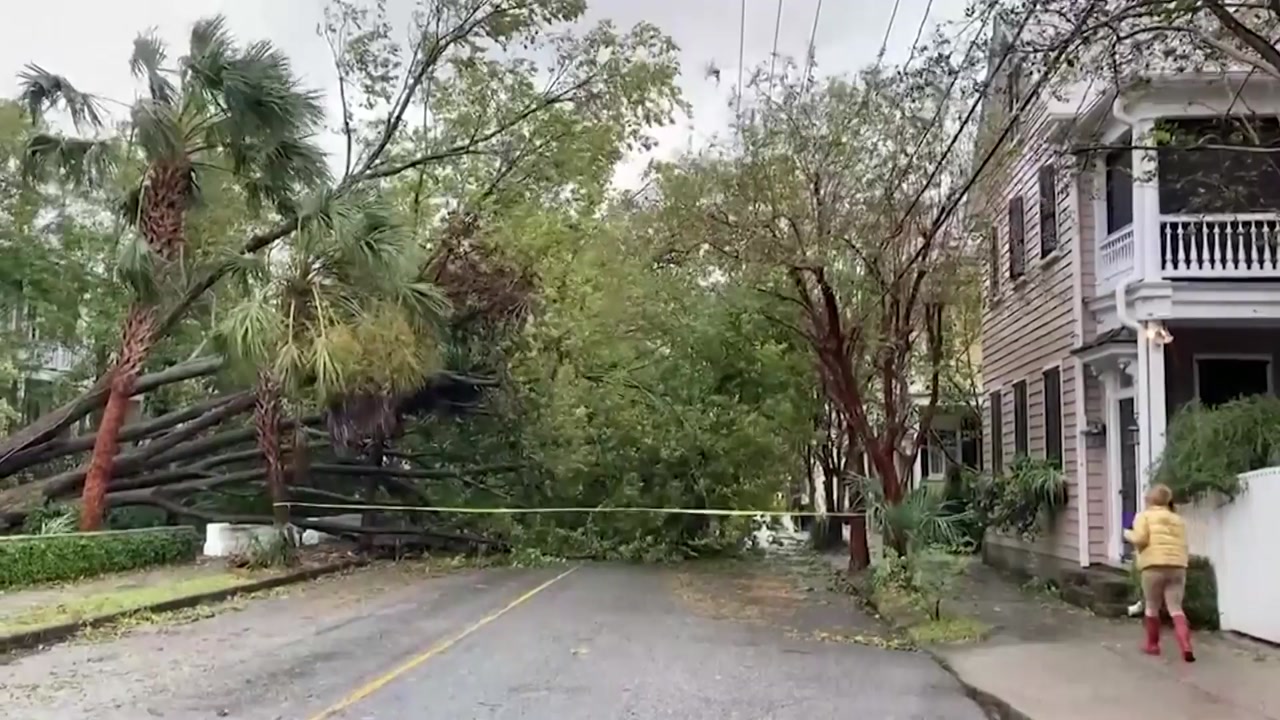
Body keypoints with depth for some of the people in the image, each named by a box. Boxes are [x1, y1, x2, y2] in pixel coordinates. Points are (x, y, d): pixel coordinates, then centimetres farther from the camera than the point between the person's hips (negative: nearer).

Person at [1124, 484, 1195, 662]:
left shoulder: (1144, 516, 6)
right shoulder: (1178, 520, 21)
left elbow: (1140, 539, -8)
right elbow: (1183, 546, 16)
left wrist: (1129, 535, 11)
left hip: (1154, 566, -4)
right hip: (1178, 567, 4)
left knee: (1152, 607, 12)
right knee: (1175, 608, 4)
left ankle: (1153, 645, 22)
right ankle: (1186, 646, -13)